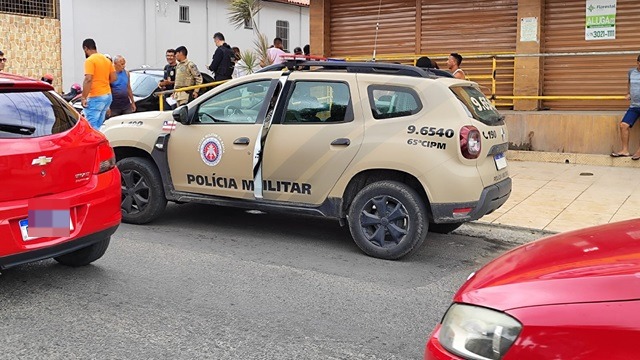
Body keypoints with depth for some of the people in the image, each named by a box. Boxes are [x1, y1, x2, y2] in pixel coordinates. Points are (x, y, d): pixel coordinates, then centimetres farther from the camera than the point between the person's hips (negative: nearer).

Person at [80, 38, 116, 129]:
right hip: (107, 95, 9)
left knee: (91, 126, -8)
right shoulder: (106, 59, 13)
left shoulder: (90, 60, -11)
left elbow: (88, 79, -20)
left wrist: (83, 97, -18)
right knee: (99, 125, 13)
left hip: (96, 97, -8)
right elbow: (113, 78, 14)